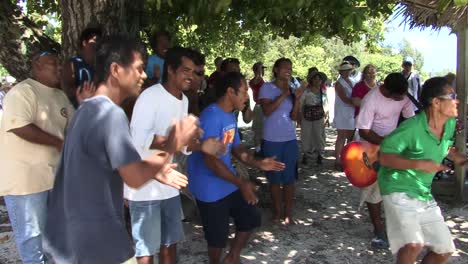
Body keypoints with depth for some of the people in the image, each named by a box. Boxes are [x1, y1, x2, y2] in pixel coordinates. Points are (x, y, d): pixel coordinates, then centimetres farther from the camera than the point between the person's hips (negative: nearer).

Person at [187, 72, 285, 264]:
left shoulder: (230, 116, 7)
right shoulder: (211, 117, -24)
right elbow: (211, 159, -29)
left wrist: (258, 163, -2)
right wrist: (241, 183, -31)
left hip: (229, 184, 9)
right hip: (210, 188, -9)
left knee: (251, 218, 16)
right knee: (218, 235, 5)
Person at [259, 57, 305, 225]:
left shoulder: (292, 89, 6)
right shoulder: (267, 87, -5)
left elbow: (294, 117, 1)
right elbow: (267, 111, -18)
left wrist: (297, 98, -14)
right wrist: (284, 94, -22)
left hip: (290, 140, 3)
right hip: (271, 140, -3)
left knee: (289, 178, 4)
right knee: (275, 178, 8)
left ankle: (288, 214, 13)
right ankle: (277, 212, 20)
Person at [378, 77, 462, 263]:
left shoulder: (450, 124, 2)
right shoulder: (412, 128, -23)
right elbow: (384, 157, -22)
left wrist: (458, 157, 5)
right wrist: (419, 164, -29)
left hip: (425, 195, 8)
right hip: (399, 191, -8)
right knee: (413, 245, -27)